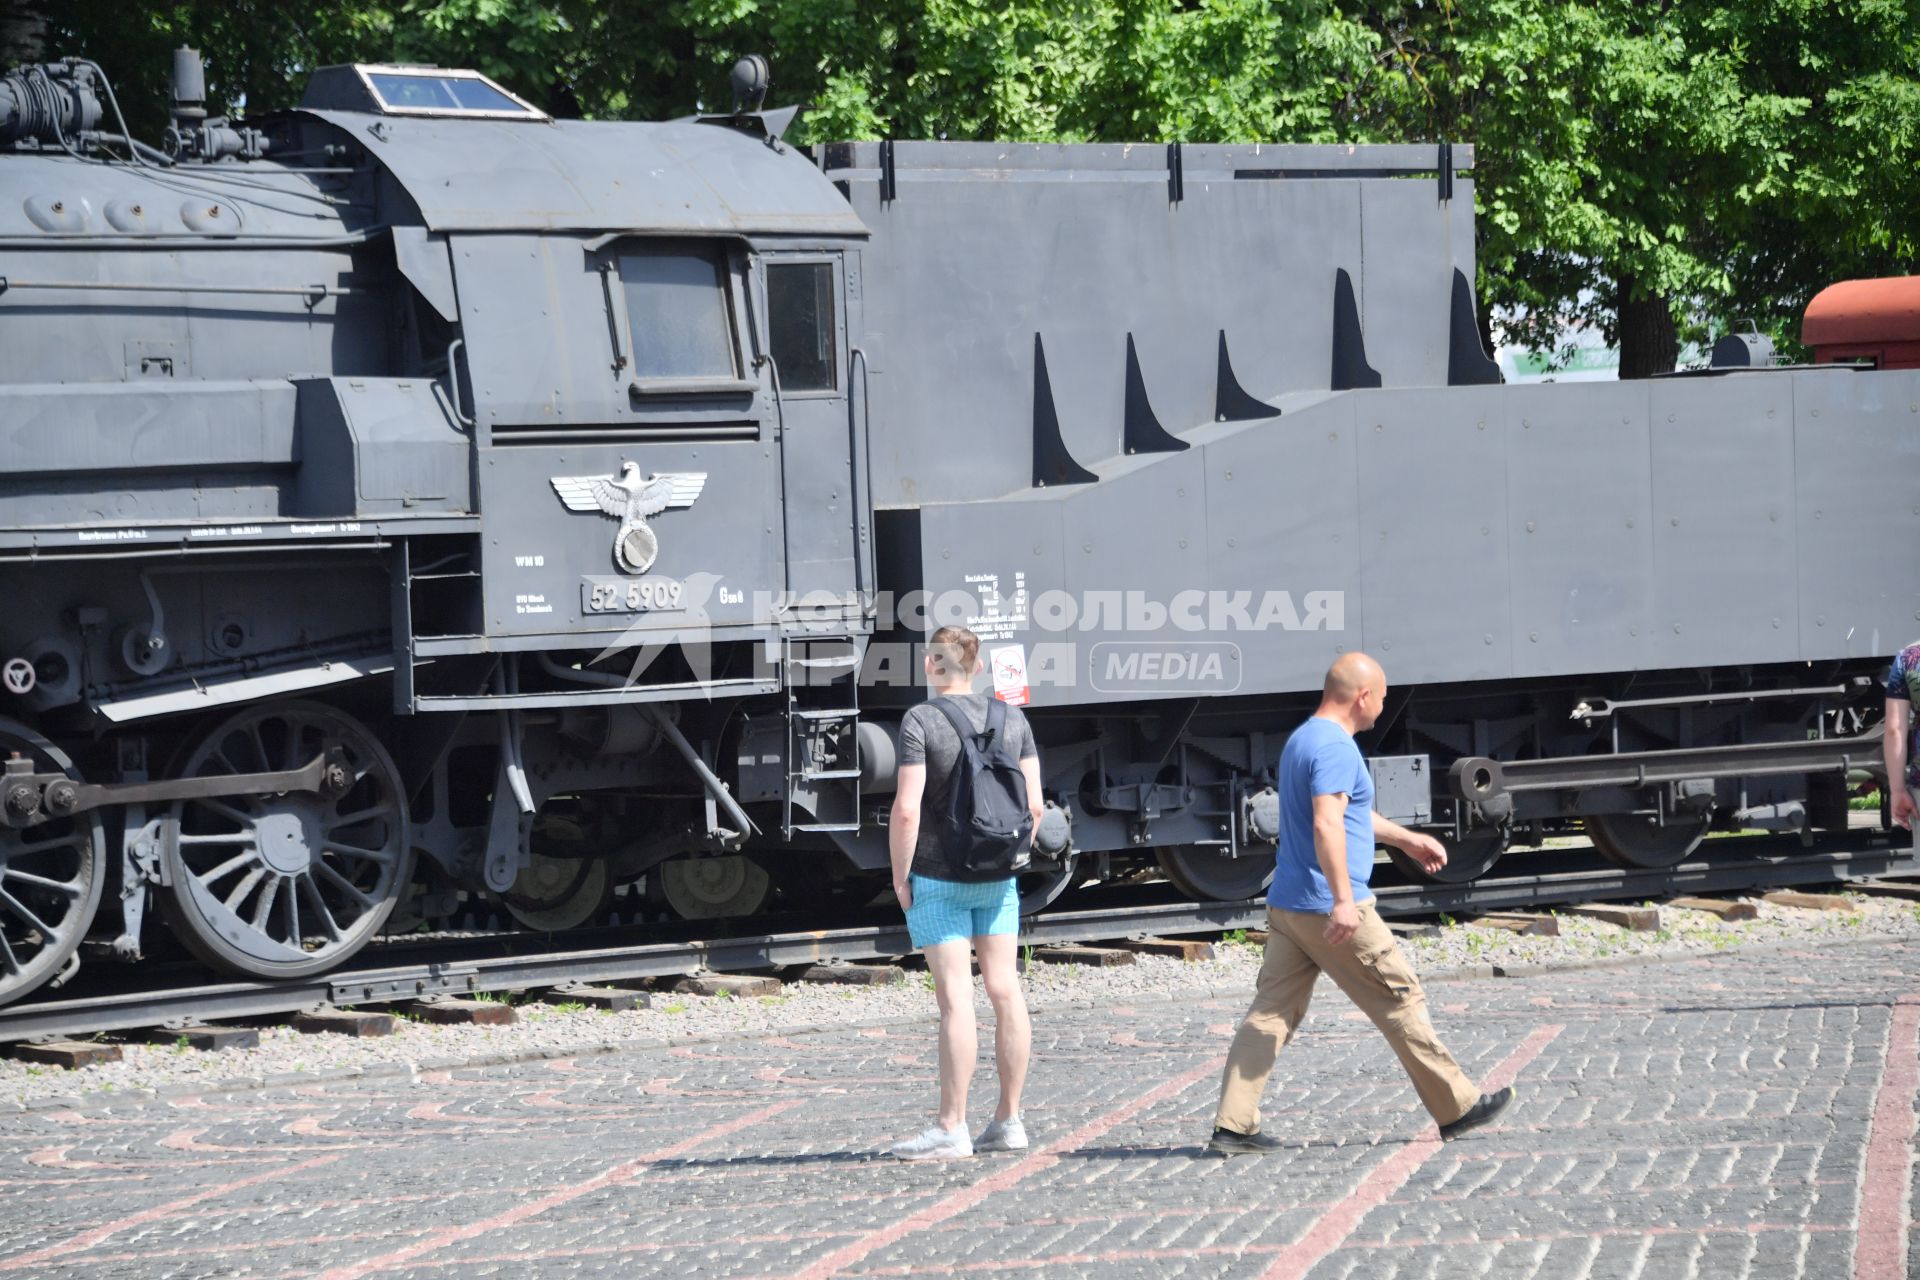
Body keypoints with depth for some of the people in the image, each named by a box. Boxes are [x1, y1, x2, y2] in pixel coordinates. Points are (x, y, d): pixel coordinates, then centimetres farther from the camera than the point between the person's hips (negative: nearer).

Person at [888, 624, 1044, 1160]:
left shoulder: (921, 721, -11)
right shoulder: (1012, 718, 4)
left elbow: (907, 808, -17)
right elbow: (1033, 803, 5)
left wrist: (900, 875, -7)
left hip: (938, 877, -5)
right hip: (998, 877, 5)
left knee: (955, 998, -6)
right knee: (1004, 989, 8)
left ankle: (951, 1128, -4)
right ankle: (1009, 1120, 13)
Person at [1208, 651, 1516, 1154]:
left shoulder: (1303, 739, 18)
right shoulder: (1335, 748, -15)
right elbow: (1326, 824, -28)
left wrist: (1406, 839, 40)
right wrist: (1343, 900, -33)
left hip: (1286, 906, 9)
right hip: (1328, 907, -9)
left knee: (1271, 1013, 4)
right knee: (1400, 1002, 2)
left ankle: (1233, 1125, -3)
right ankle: (1456, 1107, 11)